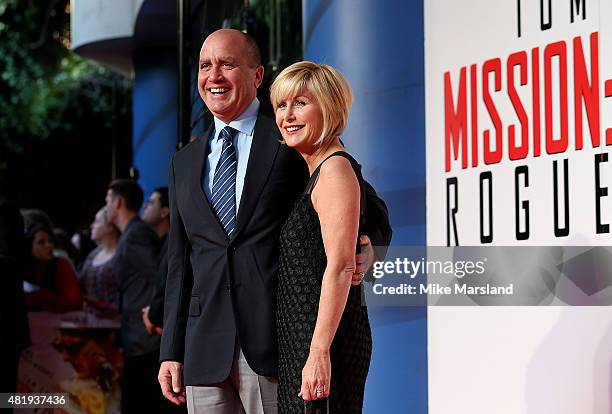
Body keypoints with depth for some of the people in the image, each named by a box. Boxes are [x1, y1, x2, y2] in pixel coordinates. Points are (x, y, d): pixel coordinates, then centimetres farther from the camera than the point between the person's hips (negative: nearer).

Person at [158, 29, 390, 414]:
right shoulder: (185, 162, 18)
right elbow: (180, 263, 18)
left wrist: (366, 251, -17)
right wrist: (171, 352, 12)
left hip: (278, 341, -4)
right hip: (206, 350, 4)